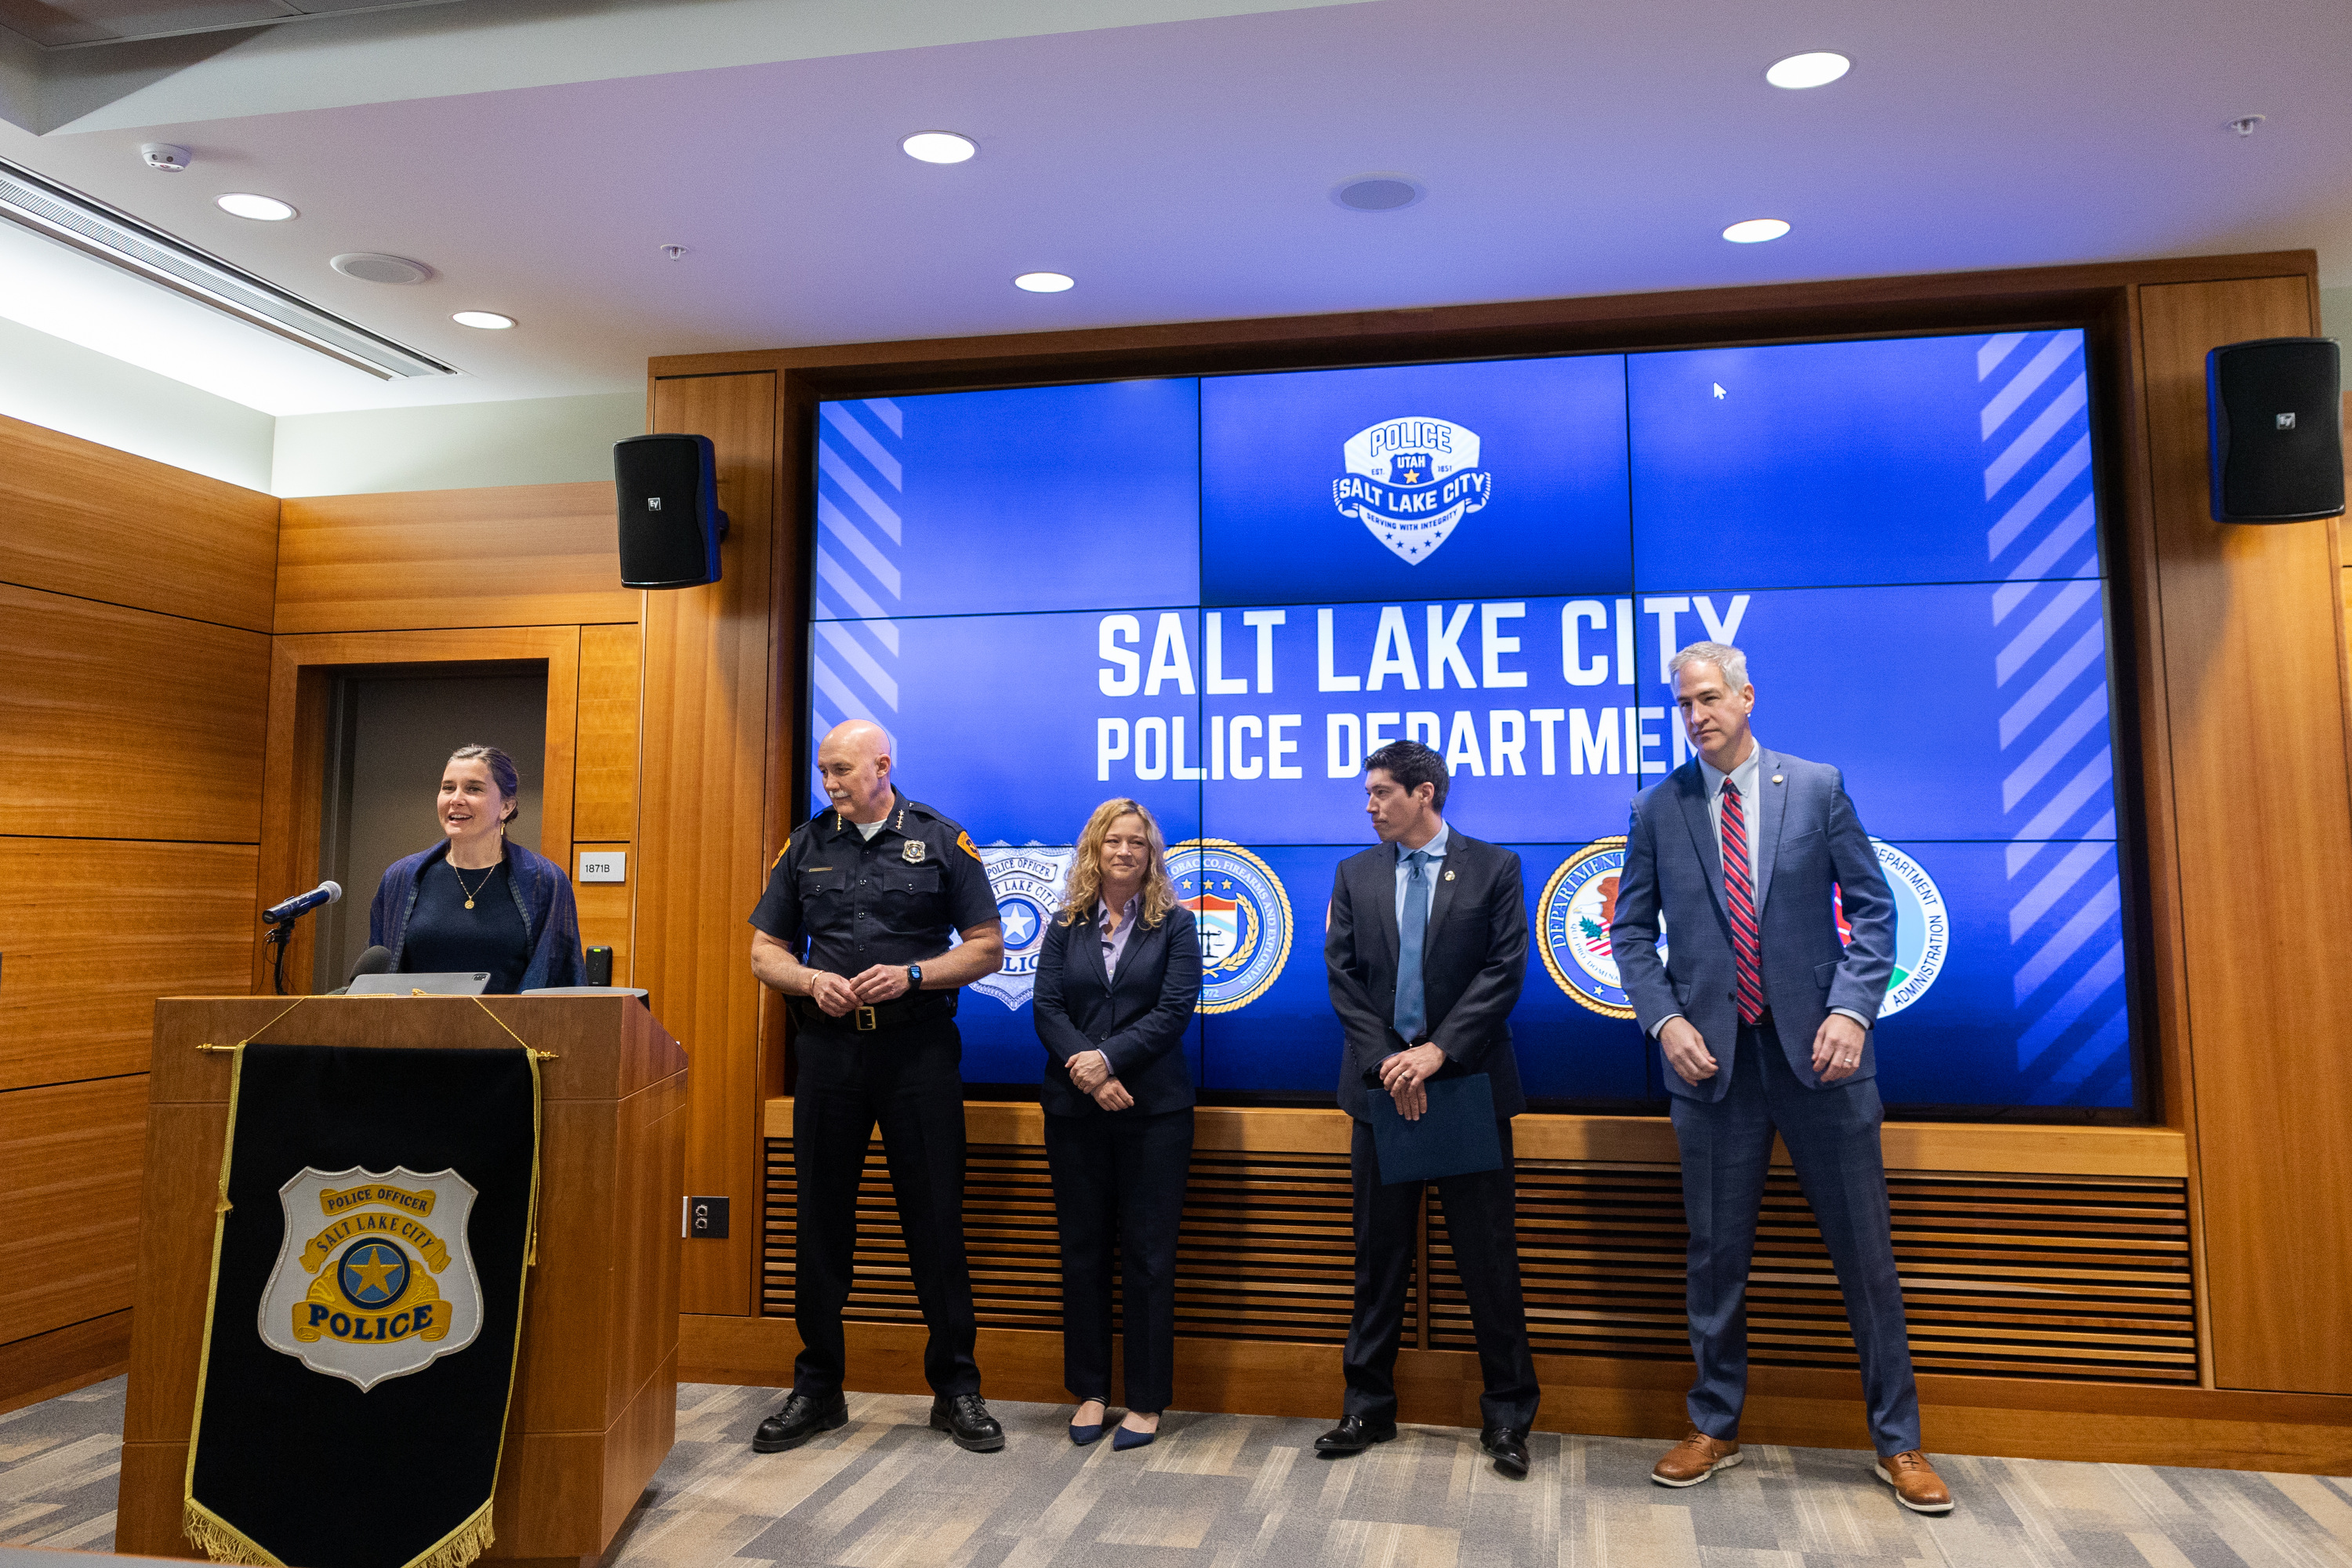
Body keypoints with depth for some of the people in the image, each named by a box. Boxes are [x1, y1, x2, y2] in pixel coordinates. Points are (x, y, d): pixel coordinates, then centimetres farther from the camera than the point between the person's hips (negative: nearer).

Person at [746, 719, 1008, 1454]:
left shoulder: (941, 841, 2)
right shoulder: (806, 846, 10)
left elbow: (987, 948, 1)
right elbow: (766, 951, 12)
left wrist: (911, 975, -13)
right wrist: (813, 980, -8)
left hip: (919, 1049, -2)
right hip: (828, 1049, 3)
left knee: (936, 1220, 1)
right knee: (821, 1220, 8)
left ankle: (956, 1387, 15)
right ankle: (817, 1389, 22)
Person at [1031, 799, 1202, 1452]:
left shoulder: (1174, 924, 2)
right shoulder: (1066, 925, 8)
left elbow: (1174, 1011, -7)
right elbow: (1047, 1007, 0)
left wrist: (1107, 1057, -17)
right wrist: (1084, 1071, -15)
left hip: (1153, 1109, -2)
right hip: (1075, 1108, 2)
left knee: (1149, 1253, 2)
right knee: (1082, 1250, 9)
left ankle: (1147, 1400, 13)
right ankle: (1089, 1391, 21)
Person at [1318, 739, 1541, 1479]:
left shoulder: (1493, 867, 1)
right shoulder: (1355, 875, 9)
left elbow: (1504, 970, -7)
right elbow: (1343, 975, 3)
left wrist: (1438, 1051, -15)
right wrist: (1387, 1062, -9)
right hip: (1382, 1083, 3)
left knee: (1489, 1256, 4)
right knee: (1378, 1253, 9)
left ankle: (1507, 1415, 18)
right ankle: (1369, 1407, 22)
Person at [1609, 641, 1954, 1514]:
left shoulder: (1818, 787, 2)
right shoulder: (1658, 810, 4)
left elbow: (1872, 908, 3)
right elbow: (1631, 930, 7)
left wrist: (1852, 1009, -10)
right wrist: (1664, 1020, -6)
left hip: (1817, 1050, 0)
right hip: (1711, 1054, 1)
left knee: (1865, 1249, 7)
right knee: (1716, 1253, 10)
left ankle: (1898, 1441, 23)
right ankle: (1714, 1427, 26)